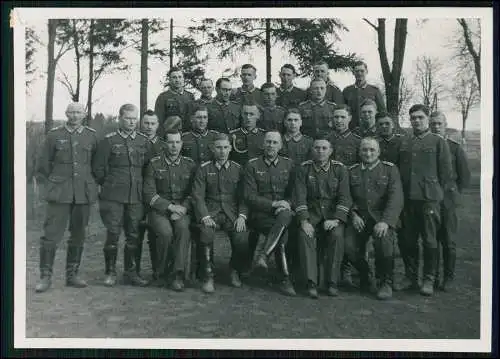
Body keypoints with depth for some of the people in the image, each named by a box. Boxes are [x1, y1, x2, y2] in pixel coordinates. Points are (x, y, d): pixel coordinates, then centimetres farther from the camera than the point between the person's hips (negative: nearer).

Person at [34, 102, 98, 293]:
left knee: (78, 235, 9)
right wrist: (48, 184, 4)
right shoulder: (54, 135, 3)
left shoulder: (92, 136, 7)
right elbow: (44, 164, 8)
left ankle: (72, 275, 20)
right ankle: (45, 276, 5)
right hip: (59, 192, -2)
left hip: (84, 193, 2)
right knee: (51, 234, -5)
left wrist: (93, 184, 10)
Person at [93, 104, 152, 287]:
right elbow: (98, 168, 2)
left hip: (136, 196, 3)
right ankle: (110, 272, 11)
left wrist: (139, 184, 11)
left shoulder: (144, 141, 9)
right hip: (113, 196, -3)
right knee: (113, 234, -2)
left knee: (133, 235, 6)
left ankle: (131, 272, 17)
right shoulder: (108, 141, 0)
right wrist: (108, 184, 6)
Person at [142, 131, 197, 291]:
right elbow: (149, 194, -2)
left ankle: (179, 275, -28)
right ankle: (162, 272, -8)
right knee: (166, 232, -31)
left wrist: (183, 208, -11)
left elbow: (193, 193, 7)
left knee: (183, 228, -32)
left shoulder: (190, 164, 9)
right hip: (159, 209, -1)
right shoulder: (154, 164, 4)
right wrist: (170, 206, -13)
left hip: (183, 209, 1)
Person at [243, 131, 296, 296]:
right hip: (260, 213, -3)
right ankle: (285, 279, -25)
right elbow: (249, 197, -3)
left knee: (285, 215, -33)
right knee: (283, 231, -31)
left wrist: (287, 204, -10)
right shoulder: (252, 165, 4)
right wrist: (273, 204, -14)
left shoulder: (289, 164, 12)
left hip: (283, 211, 3)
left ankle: (262, 254, -29)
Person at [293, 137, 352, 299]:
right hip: (311, 212, 0)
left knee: (337, 235, -30)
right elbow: (299, 197, -4)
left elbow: (345, 197, -3)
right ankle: (311, 282, -23)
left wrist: (336, 219, -18)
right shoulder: (304, 169, 3)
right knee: (305, 235, -29)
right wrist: (304, 221, -17)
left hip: (333, 212, 0)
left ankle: (332, 282, -18)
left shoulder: (340, 169, 3)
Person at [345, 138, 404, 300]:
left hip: (382, 217, -2)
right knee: (349, 245, -22)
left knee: (383, 241, -32)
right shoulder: (352, 171, 13)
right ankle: (363, 274, 10)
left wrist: (385, 221, -20)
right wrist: (353, 215, -8)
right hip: (359, 218, 2)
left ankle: (386, 282, -7)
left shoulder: (390, 169, 4)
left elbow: (396, 198, -6)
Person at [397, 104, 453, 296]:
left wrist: (444, 193, -3)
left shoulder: (438, 142, 5)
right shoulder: (404, 142, 15)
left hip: (430, 198, -3)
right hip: (407, 198, 3)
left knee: (429, 240, 0)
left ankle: (429, 280, 12)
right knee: (408, 240, 6)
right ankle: (411, 277, 20)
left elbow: (445, 171, 2)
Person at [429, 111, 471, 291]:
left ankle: (449, 278, 13)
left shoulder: (455, 147, 2)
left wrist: (453, 193, 4)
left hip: (447, 202, -1)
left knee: (449, 242, 2)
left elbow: (465, 176, 7)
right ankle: (432, 277, 16)